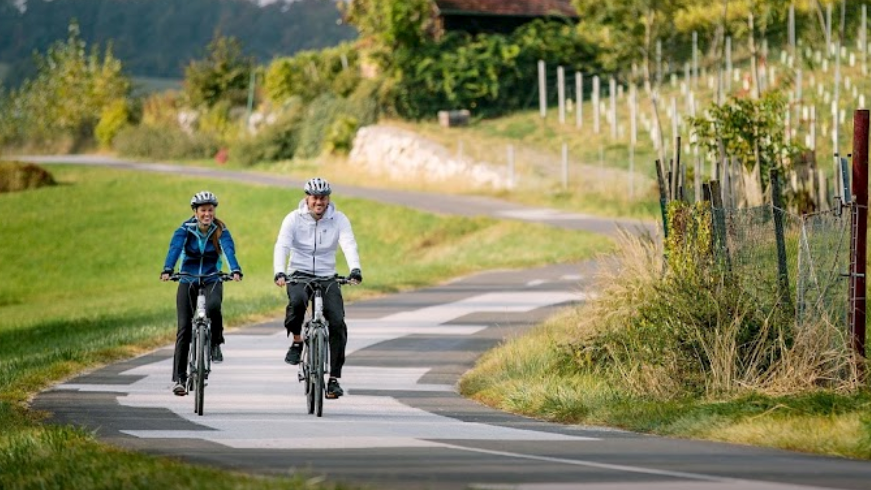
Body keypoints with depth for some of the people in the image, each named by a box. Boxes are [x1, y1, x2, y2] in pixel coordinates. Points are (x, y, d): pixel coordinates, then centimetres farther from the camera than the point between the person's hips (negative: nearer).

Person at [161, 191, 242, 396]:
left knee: (213, 306, -35)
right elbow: (175, 248, -22)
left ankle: (215, 344, -8)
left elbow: (229, 250, -22)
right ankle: (179, 379, -4)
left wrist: (235, 270, -42)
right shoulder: (185, 230, -7)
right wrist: (167, 270, -41)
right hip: (188, 281, 0)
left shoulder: (220, 231, -5)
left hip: (212, 280, 0)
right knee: (184, 329, -8)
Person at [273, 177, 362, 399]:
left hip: (327, 277, 1)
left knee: (337, 322, -14)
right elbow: (282, 246, -16)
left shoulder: (338, 219, -2)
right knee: (297, 301, -36)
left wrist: (355, 269, -37)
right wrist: (279, 272, -35)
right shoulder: (294, 219, -4)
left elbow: (349, 245, -17)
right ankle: (297, 341, -8)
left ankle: (334, 379, -7)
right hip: (299, 274, -1)